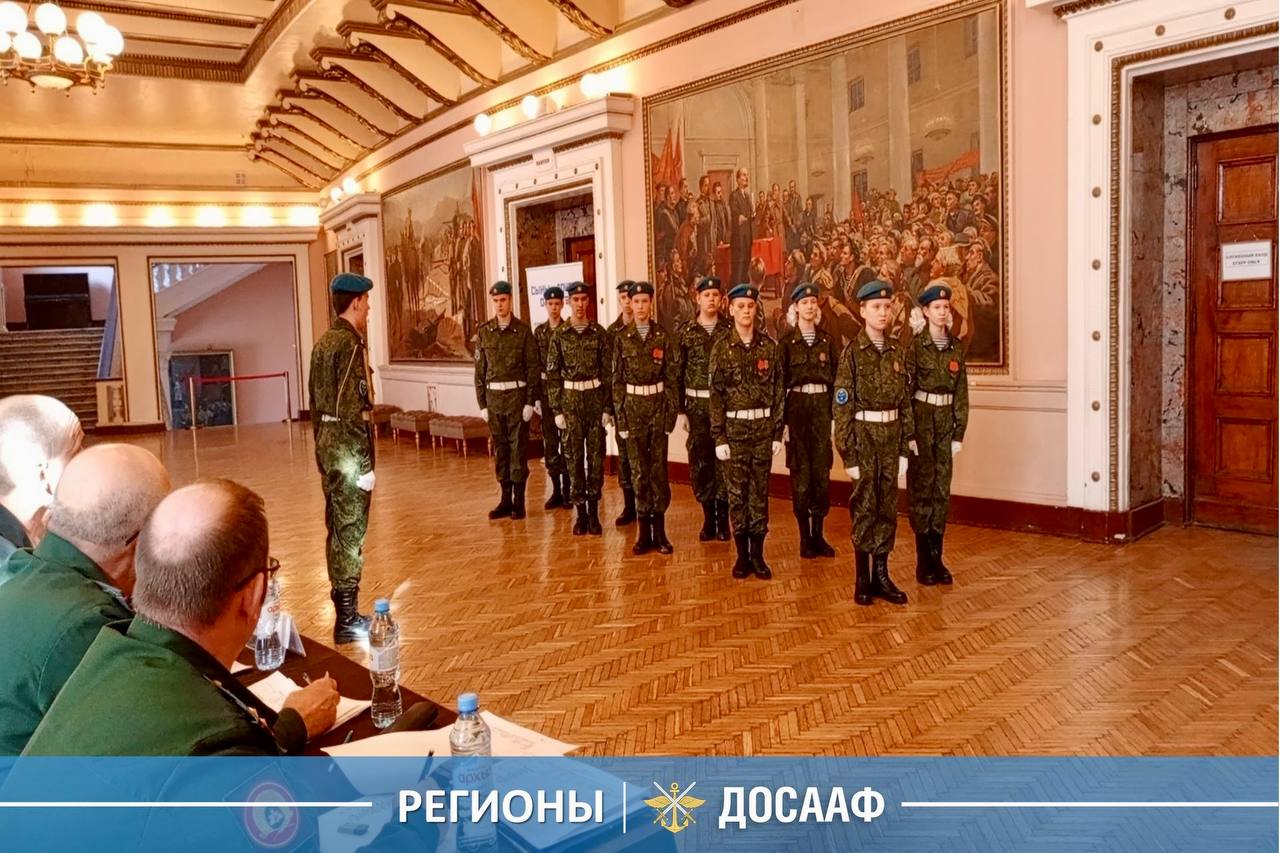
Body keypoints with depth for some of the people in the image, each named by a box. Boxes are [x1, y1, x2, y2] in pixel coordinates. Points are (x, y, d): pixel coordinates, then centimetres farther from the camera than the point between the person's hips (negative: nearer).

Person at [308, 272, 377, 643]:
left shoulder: (323, 342, 12)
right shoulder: (350, 344, -16)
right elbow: (352, 410, -20)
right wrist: (365, 465, -18)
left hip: (327, 441, 9)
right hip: (348, 445, -9)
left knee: (337, 527, 18)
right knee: (350, 531, -3)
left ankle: (340, 596, 30)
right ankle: (347, 619, 4)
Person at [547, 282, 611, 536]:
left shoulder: (600, 333, 1)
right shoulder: (559, 335, 2)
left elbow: (608, 371, 0)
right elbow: (552, 374, 2)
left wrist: (608, 407, -4)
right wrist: (556, 409, -3)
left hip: (596, 398, 0)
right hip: (570, 400, 0)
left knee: (596, 455, 3)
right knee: (574, 456, 4)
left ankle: (594, 511, 13)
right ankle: (581, 512, 12)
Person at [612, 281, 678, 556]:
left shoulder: (662, 336, 1)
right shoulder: (621, 338, 2)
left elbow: (671, 378, 1)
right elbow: (617, 379, 2)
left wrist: (671, 412, -5)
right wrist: (620, 416, -3)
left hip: (659, 405, 0)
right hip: (633, 406, 0)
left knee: (658, 468, 2)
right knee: (639, 470, 4)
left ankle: (659, 530, 11)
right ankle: (644, 531, 11)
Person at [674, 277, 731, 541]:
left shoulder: (730, 331, 1)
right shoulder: (686, 333, 4)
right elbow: (678, 374, 4)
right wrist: (681, 410, 1)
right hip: (697, 406, 1)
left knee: (724, 461, 1)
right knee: (700, 463, 5)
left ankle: (723, 518, 13)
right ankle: (708, 517, 18)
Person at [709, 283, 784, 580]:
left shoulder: (770, 346, 3)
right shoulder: (721, 347, -2)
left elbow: (778, 391, 4)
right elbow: (716, 394, -3)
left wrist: (778, 432, 0)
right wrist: (719, 437, -8)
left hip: (763, 427, 1)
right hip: (734, 427, -1)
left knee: (760, 491, 6)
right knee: (737, 491, 4)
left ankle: (758, 554, 15)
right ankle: (742, 555, 14)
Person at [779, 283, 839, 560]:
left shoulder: (827, 340, 8)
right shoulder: (786, 341, 0)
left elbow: (836, 376, 9)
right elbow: (780, 380, -2)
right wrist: (781, 415, -5)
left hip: (822, 405, 3)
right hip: (797, 406, -3)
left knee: (822, 470, 3)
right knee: (800, 472, -1)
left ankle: (818, 534, 13)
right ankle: (804, 536, 9)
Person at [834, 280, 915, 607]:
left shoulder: (895, 350, 8)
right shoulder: (852, 352, -7)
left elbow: (904, 400, 9)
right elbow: (843, 407, -9)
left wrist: (904, 447, 6)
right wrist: (849, 454, -12)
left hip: (891, 436, 5)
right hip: (864, 435, -5)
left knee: (888, 505, 9)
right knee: (864, 506, 2)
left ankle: (881, 574, 18)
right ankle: (862, 577, 13)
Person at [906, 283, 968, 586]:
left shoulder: (957, 347, 7)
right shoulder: (915, 345, -6)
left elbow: (961, 393, 8)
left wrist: (959, 433, 4)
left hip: (946, 422, 4)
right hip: (921, 419, -4)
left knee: (942, 488, 7)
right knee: (921, 487, 0)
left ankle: (937, 557, 15)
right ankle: (923, 560, 7)